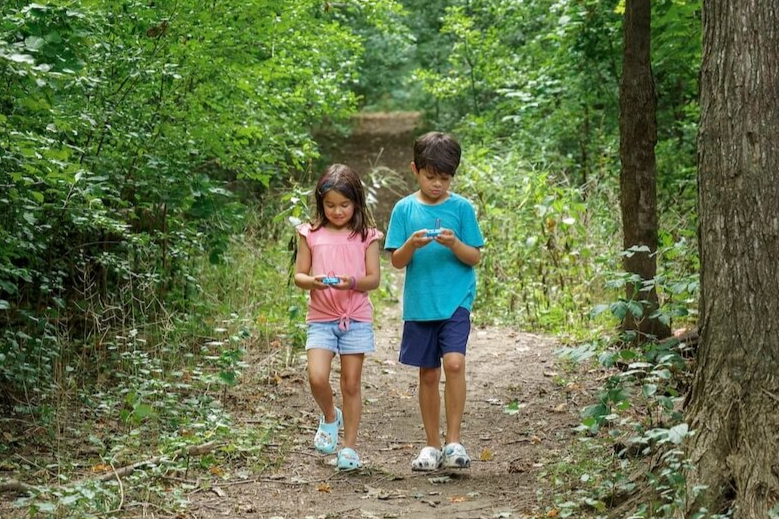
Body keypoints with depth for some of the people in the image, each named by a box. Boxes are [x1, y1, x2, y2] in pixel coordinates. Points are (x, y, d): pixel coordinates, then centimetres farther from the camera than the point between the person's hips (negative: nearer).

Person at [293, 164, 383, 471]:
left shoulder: (366, 236, 2)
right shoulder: (311, 234, 3)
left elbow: (374, 279, -1)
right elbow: (298, 275, 4)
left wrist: (353, 282, -22)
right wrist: (313, 281, -18)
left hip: (357, 318, 0)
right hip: (320, 318, 0)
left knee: (351, 383, 3)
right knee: (317, 377, -15)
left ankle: (350, 447, 13)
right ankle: (329, 417, 17)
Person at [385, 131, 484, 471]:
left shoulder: (462, 208, 1)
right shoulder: (405, 208, 4)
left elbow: (475, 258, 1)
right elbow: (396, 262, 1)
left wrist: (454, 244, -18)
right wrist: (411, 245, -19)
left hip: (455, 301, -2)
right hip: (419, 304, 2)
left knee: (454, 362, -20)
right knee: (428, 375, 9)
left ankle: (454, 442, -12)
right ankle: (433, 446, 20)